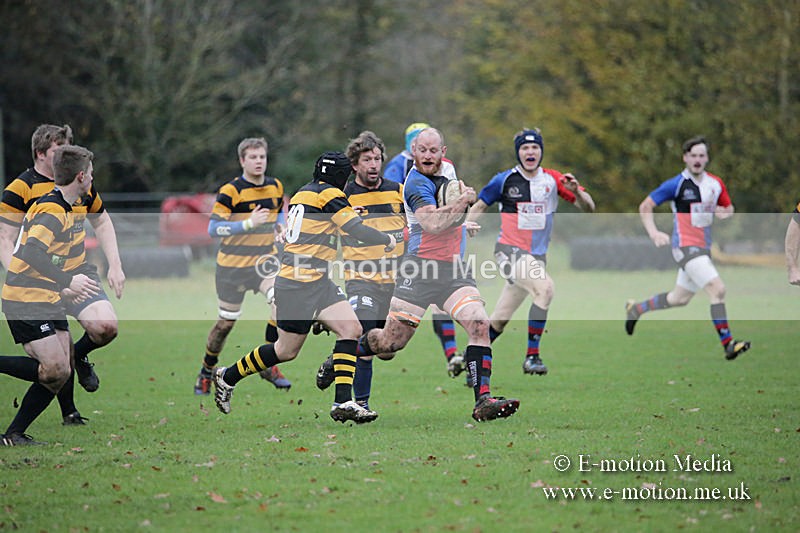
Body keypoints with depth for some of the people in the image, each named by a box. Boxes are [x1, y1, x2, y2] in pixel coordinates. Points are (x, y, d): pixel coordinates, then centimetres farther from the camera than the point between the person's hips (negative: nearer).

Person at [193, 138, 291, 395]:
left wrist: (279, 225, 2)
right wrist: (249, 223, -28)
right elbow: (213, 228, -18)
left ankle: (269, 364, -8)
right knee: (227, 321, 5)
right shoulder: (230, 191, -14)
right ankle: (207, 371, 30)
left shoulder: (276, 187, 4)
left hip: (264, 261, 4)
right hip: (233, 264, -3)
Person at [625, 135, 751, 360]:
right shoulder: (676, 184, -10)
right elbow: (645, 207, -3)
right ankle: (728, 344, -19)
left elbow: (729, 208, 20)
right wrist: (654, 233, -17)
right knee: (718, 289, -21)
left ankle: (636, 309, 40)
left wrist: (724, 212, -5)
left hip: (703, 248, 8)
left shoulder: (716, 183, 7)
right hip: (685, 246, -8)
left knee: (679, 298, 19)